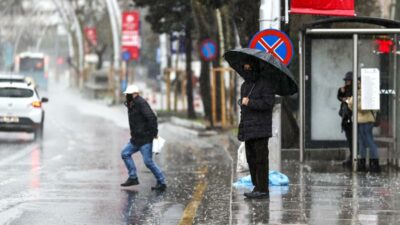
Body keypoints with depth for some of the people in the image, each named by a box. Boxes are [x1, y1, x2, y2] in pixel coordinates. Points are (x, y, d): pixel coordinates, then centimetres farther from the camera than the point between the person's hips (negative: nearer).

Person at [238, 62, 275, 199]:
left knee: (260, 159, -9)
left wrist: (250, 102, -15)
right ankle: (257, 187, 14)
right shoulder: (245, 86, 18)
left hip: (260, 130, -8)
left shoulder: (265, 84, -6)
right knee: (251, 159, 8)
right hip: (248, 130, 8)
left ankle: (263, 189, -9)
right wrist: (241, 128, 21)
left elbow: (269, 103, -17)